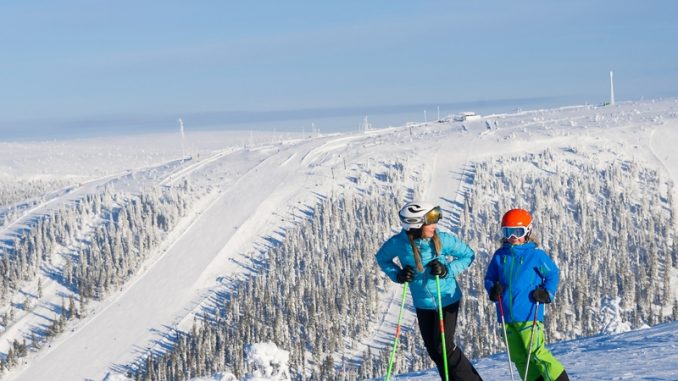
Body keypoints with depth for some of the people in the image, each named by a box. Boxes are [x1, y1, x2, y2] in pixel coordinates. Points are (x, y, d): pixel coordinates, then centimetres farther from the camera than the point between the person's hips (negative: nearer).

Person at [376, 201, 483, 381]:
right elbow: (382, 258, 3)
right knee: (432, 349, 9)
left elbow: (468, 255, -7)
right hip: (422, 303, 3)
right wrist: (398, 274, -15)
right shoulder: (398, 243, -17)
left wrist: (447, 270, -22)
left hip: (447, 299, -3)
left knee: (444, 346, -7)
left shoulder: (443, 239, -20)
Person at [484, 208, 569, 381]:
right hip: (507, 317, 5)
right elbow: (489, 278, 15)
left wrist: (547, 293, -11)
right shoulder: (500, 255, 8)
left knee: (536, 353, -11)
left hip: (529, 315, -5)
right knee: (518, 357, 8)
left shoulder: (536, 255, -4)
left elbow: (553, 274, 4)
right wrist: (493, 289, -6)